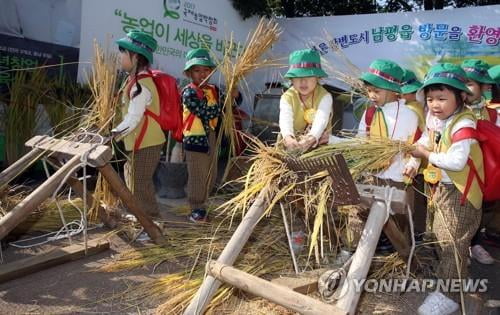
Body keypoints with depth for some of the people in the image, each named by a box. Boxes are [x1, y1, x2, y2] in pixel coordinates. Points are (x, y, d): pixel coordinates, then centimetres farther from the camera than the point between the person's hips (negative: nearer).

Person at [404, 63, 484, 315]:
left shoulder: (463, 124, -26)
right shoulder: (436, 120, 1)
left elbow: (456, 162, -34)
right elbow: (425, 142, 16)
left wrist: (427, 155, -23)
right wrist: (414, 162, 1)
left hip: (459, 192, -9)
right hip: (441, 188, 9)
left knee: (453, 244, 1)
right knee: (441, 237, 23)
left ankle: (450, 295, 14)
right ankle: (447, 279, 44)